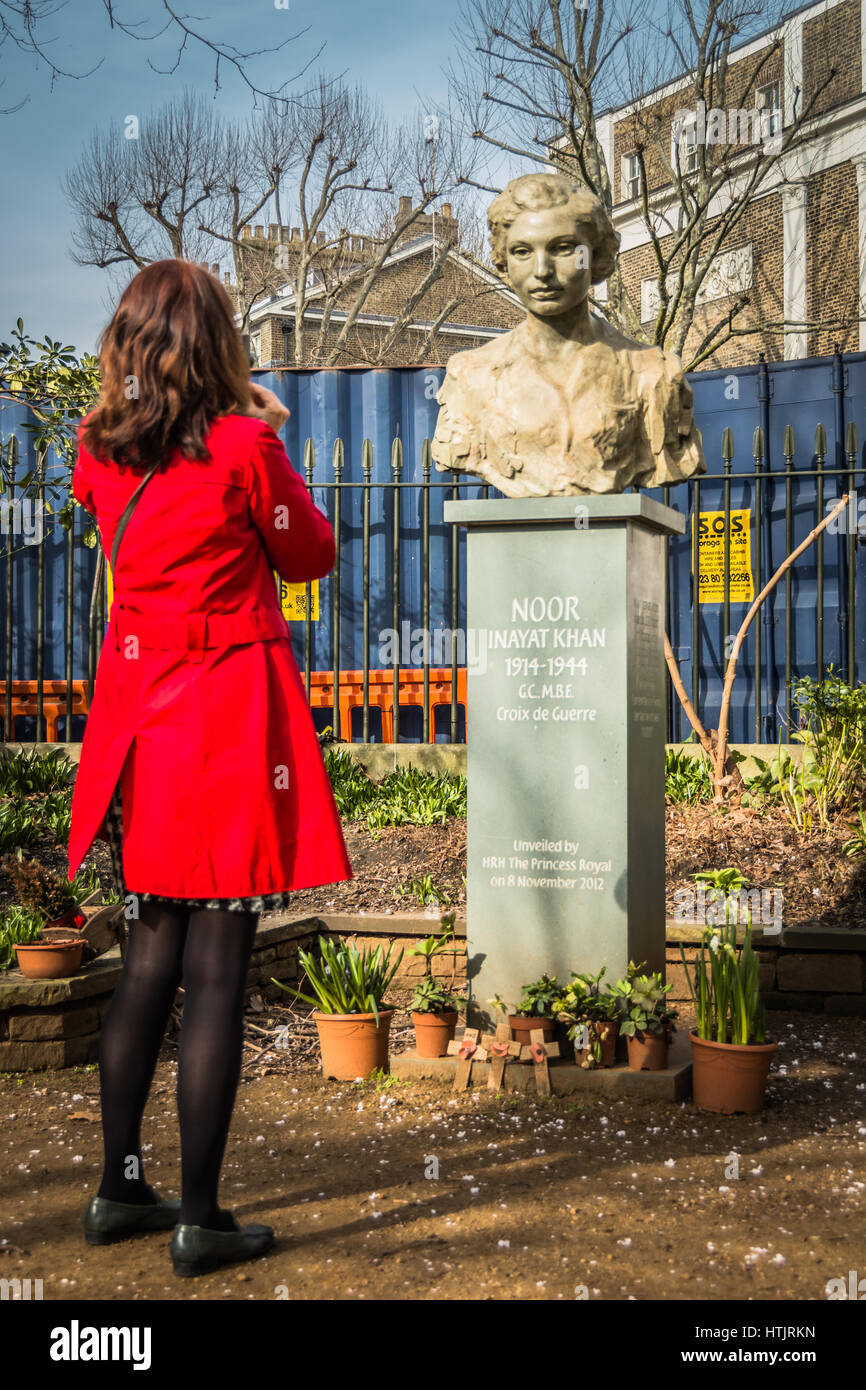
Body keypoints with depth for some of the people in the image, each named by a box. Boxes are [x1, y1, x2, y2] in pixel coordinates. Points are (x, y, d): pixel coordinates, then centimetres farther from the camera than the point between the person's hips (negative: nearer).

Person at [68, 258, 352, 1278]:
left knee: (150, 957, 16)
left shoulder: (100, 452, 4)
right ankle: (199, 1221, 7)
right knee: (216, 974, -1)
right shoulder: (243, 448, -12)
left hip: (137, 713, 6)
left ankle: (118, 1191, 25)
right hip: (232, 718, -6)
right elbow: (310, 554, 1)